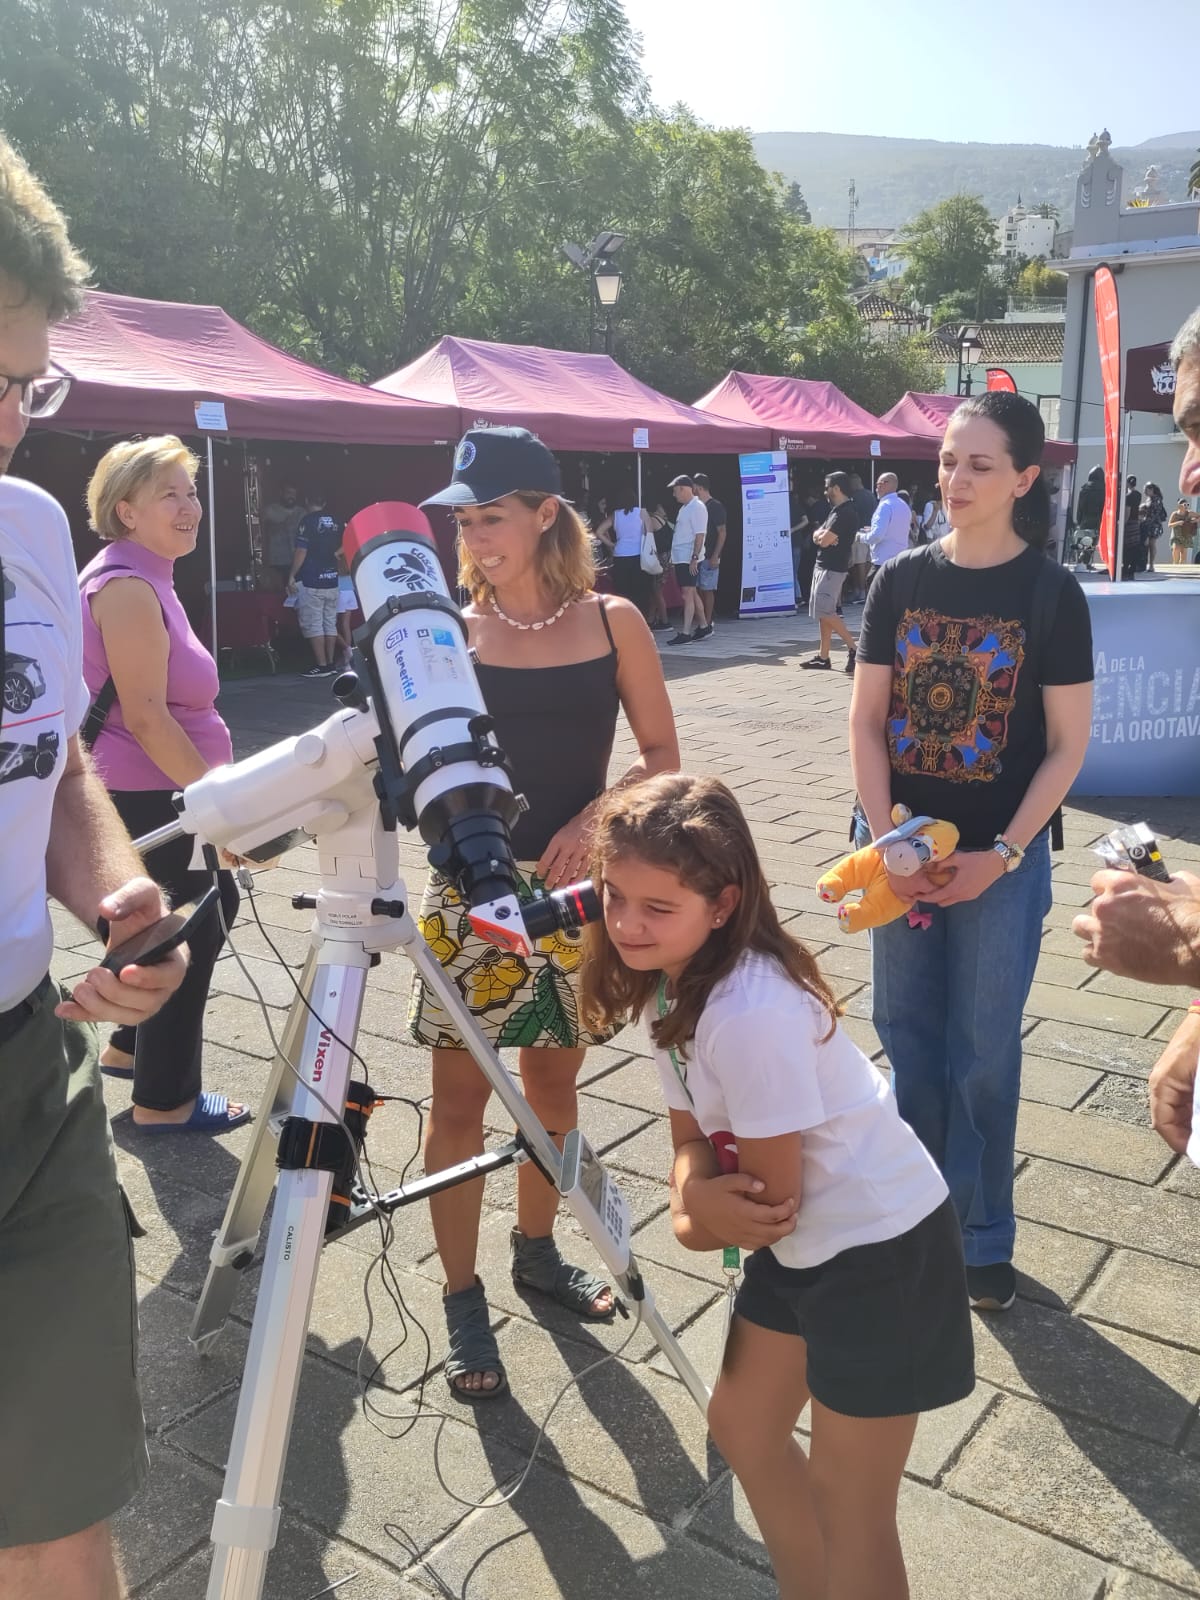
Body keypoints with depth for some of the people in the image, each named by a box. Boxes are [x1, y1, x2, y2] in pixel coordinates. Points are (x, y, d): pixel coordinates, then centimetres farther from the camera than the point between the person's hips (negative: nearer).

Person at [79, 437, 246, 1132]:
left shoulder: (146, 578, 13)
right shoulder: (126, 585, -19)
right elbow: (145, 717, -25)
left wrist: (216, 785, 25)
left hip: (159, 796, 11)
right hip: (144, 801, -11)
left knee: (215, 900, 22)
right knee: (189, 933, 1)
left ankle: (129, 1048, 37)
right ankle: (165, 1100, 18)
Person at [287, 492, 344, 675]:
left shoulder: (308, 521, -10)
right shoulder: (337, 522, 7)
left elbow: (301, 551, -14)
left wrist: (292, 576, -9)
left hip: (311, 581, -6)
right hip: (332, 579, 6)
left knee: (313, 624, -3)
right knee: (330, 623, 11)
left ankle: (321, 666, -5)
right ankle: (330, 663, 13)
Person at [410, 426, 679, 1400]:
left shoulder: (613, 622, -2)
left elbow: (662, 754, 1)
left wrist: (593, 821, -13)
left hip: (574, 885, 2)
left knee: (554, 1082, 16)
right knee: (461, 1100, 4)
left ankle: (537, 1251, 38)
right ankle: (463, 1300, 21)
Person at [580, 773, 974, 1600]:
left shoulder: (752, 1015, -33)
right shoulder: (669, 982, -5)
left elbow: (773, 1195, -23)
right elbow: (694, 1138, 0)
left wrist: (695, 1222, -5)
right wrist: (698, 1194, -21)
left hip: (883, 1248, -9)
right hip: (804, 1238, 9)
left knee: (846, 1499, 4)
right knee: (743, 1426, 23)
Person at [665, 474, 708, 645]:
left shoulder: (697, 507, -11)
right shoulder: (684, 508, 17)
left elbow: (700, 535, -17)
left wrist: (694, 558, -22)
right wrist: (672, 558, 18)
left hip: (689, 559, -10)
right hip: (680, 558, 10)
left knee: (687, 595, -10)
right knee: (690, 594, 13)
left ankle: (685, 633, -11)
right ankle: (702, 626, 21)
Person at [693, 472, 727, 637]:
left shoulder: (716, 507, -6)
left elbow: (722, 533, -9)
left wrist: (715, 556, -17)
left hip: (709, 557, -7)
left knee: (707, 590, -4)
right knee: (697, 590, 5)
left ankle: (707, 624, 0)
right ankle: (703, 623, 10)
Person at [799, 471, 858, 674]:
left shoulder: (845, 513, -16)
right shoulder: (837, 511, 17)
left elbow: (824, 540, -21)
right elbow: (817, 536, 12)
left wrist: (822, 535, 0)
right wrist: (823, 535, -9)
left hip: (832, 569, -10)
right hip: (824, 566, 10)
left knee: (825, 611, -13)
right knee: (823, 612, 10)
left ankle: (853, 648, -11)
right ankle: (823, 657, 14)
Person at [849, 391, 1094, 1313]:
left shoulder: (1051, 591, -7)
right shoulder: (901, 580, 1)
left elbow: (1067, 745, -7)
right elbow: (866, 722, 1)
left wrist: (1001, 855, -14)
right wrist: (886, 840, -9)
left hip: (1001, 856, -3)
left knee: (983, 1048, 6)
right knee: (906, 1028, 12)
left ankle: (982, 1237, 23)